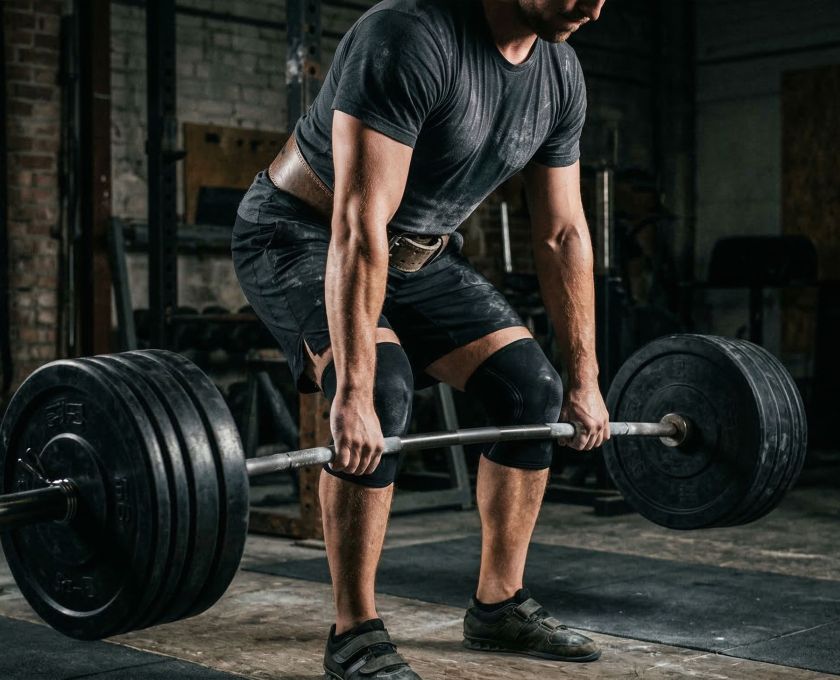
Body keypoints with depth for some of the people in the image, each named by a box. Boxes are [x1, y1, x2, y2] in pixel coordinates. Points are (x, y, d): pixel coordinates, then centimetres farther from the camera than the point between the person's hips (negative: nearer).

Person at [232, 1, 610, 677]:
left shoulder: (561, 73, -7)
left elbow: (563, 233, 0)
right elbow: (359, 225, -37)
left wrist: (585, 378, 1)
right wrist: (352, 392, -41)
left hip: (417, 251, 8)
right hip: (303, 237, -7)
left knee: (531, 386, -2)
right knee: (380, 392, -29)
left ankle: (500, 605, 12)